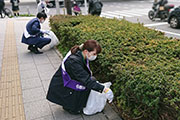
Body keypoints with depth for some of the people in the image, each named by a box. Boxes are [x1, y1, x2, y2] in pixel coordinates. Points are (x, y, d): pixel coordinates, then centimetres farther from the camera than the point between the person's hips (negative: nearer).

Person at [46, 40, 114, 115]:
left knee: (93, 80, -8)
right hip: (62, 88, -9)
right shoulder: (73, 61, -36)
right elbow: (86, 80, -40)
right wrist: (104, 89, -42)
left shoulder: (83, 57, -8)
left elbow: (87, 75, 6)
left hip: (73, 82, 9)